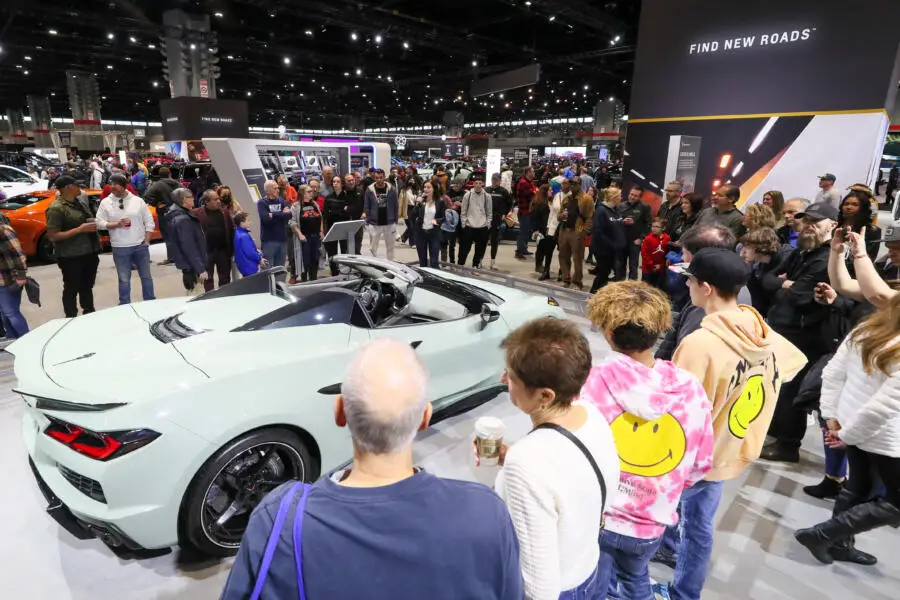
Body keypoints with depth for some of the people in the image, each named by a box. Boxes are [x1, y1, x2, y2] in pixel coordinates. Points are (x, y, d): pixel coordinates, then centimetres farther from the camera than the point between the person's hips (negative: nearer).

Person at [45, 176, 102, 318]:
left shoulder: (81, 201, 7)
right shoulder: (57, 208, -15)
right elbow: (52, 236, -19)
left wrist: (95, 223, 2)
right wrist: (80, 229, -23)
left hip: (90, 252, 7)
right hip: (71, 257, -7)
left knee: (87, 286, 21)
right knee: (72, 289, 5)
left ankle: (89, 314, 36)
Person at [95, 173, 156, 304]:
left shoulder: (138, 201, 1)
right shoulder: (105, 203, 2)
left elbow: (149, 222, 3)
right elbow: (99, 223, -1)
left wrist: (147, 241, -3)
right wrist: (116, 224, -17)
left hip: (140, 245, 0)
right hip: (120, 248, 0)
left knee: (146, 276, 10)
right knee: (124, 279, 8)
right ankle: (125, 306, 18)